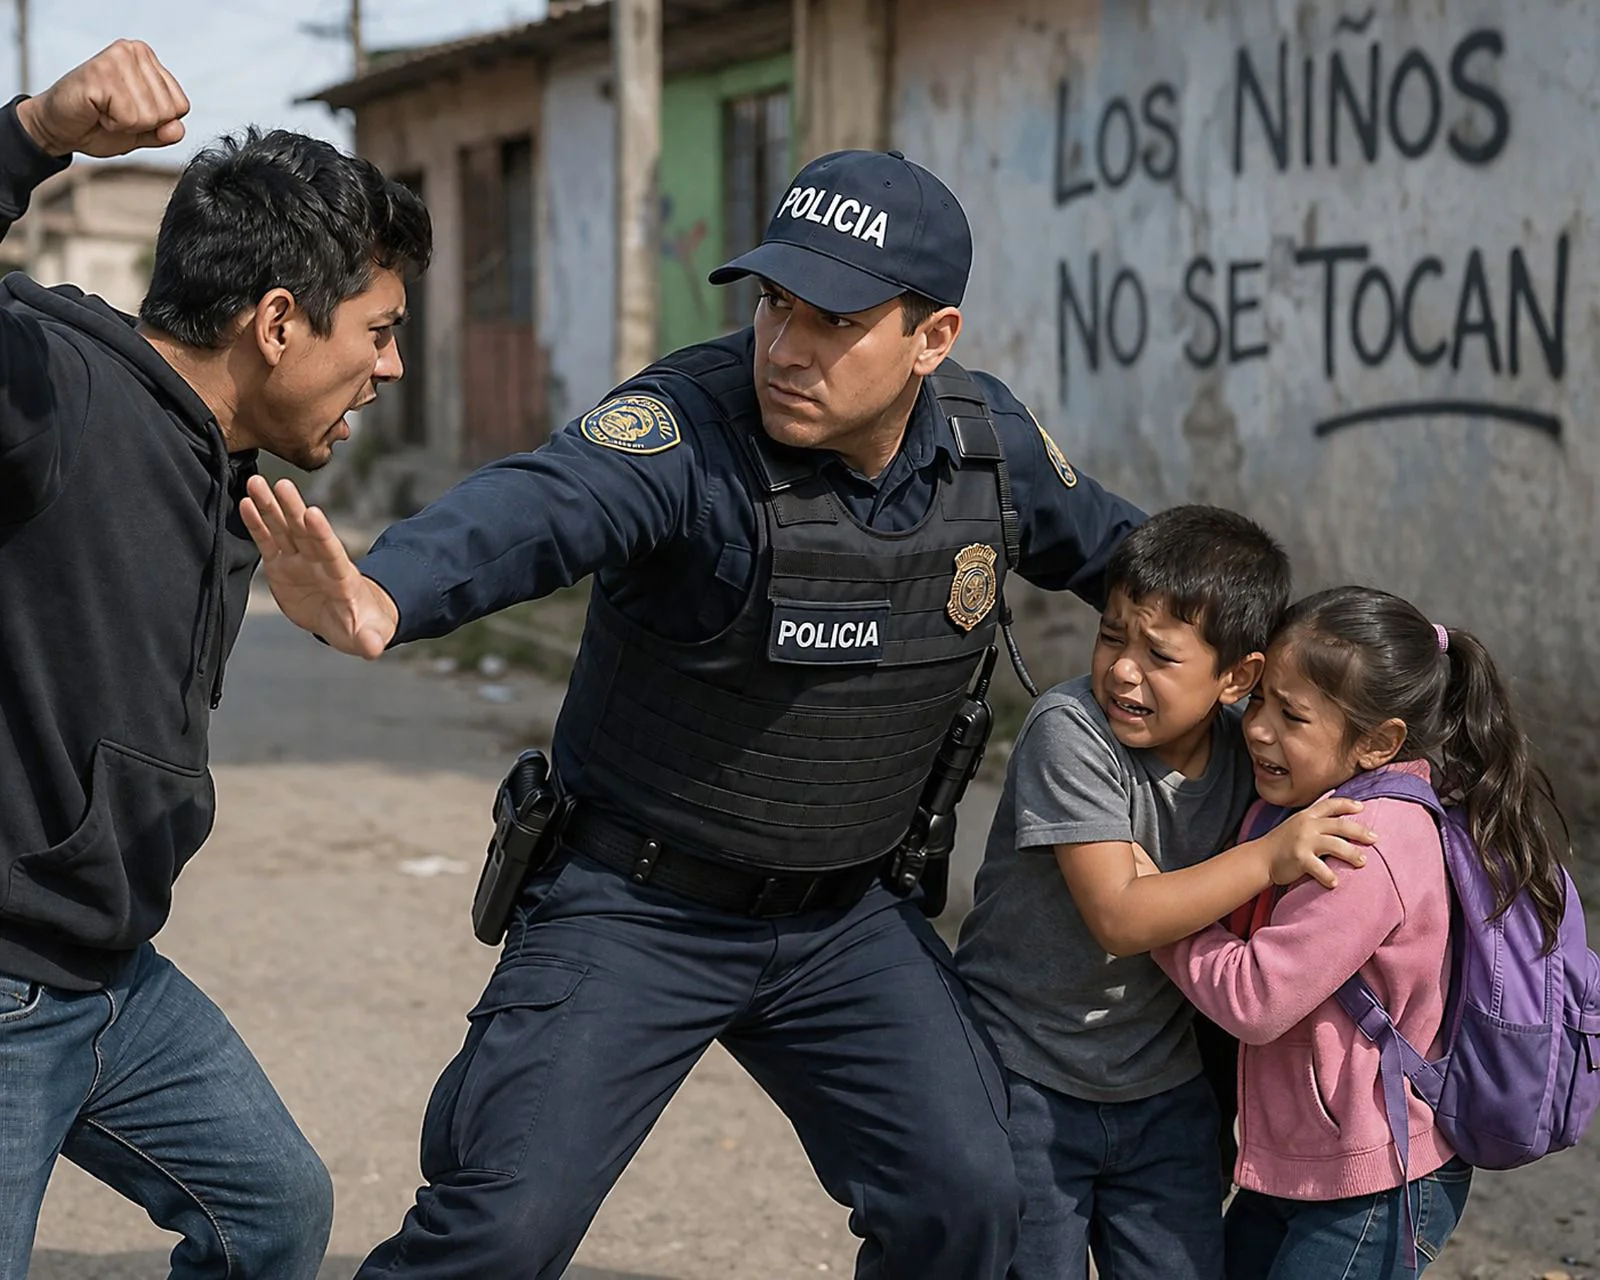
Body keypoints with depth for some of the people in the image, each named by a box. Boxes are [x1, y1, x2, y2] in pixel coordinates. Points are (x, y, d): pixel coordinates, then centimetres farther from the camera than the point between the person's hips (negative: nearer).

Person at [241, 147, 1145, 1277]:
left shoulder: (992, 442, -5)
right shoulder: (689, 430, -23)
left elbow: (1103, 544, 18)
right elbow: (539, 508, -44)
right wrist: (381, 599, -64)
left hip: (847, 919, 5)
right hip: (637, 907, -4)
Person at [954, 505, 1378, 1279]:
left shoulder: (1244, 738, -6)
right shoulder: (1070, 730, -21)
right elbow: (1118, 916, -28)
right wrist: (1271, 857, -32)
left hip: (1165, 1092, 4)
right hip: (1025, 1079, -4)